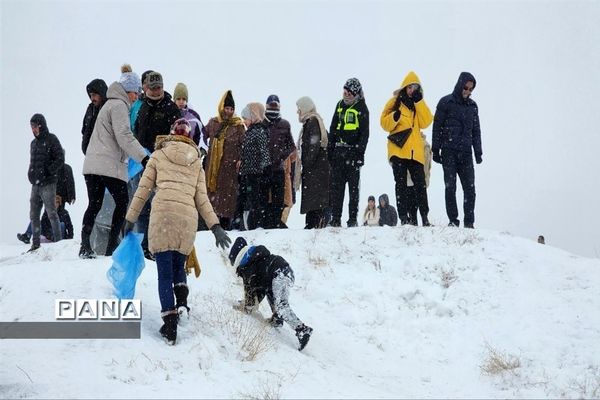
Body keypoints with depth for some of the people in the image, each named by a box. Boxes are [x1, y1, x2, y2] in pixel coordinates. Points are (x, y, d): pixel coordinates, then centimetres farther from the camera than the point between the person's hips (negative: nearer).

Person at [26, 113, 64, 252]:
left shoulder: (51, 139, -4)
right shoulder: (34, 143, 17)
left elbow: (60, 159, -9)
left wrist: (47, 172, -15)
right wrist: (31, 174, 8)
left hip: (48, 183, -7)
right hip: (35, 184, 7)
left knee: (51, 213, -8)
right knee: (34, 215, 7)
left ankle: (58, 242, -5)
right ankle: (35, 244, 13)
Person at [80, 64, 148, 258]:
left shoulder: (110, 104, 24)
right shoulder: (119, 105, -7)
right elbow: (124, 137, -16)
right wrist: (143, 157, -18)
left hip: (91, 164, 9)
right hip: (110, 165, -9)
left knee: (94, 204, 5)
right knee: (122, 202, 2)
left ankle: (85, 244, -7)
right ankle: (112, 245, 0)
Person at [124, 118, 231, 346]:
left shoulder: (158, 156, 18)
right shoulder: (196, 162, 24)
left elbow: (143, 190, 15)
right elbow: (202, 198, 17)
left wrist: (130, 219, 22)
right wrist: (215, 226, 16)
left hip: (162, 212, -2)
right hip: (188, 216, 3)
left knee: (165, 272, -3)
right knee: (178, 265, 21)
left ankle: (170, 325, -12)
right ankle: (181, 302, -5)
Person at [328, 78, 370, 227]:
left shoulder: (361, 108, -1)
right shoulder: (340, 105, 14)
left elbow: (364, 133, -4)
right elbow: (333, 129, 18)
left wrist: (359, 153, -12)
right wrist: (330, 149, 11)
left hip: (353, 151, -5)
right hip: (338, 151, 5)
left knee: (353, 186, -2)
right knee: (336, 186, 2)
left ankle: (353, 218, 0)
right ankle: (335, 218, 4)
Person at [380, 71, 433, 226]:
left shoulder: (420, 104, 14)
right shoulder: (395, 102, 6)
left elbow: (426, 122, -3)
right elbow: (385, 123, 2)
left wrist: (419, 102, -8)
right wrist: (394, 117, -19)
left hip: (415, 151, 2)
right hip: (398, 149, -2)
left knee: (420, 184, -2)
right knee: (401, 184, -1)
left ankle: (425, 216, 1)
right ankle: (403, 216, 0)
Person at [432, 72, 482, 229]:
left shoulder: (472, 105, 14)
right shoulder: (446, 102, 2)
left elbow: (476, 130, 18)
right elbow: (437, 127, 2)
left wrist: (478, 152, 11)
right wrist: (436, 150, -3)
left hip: (466, 152, 3)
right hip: (449, 152, -3)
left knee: (470, 189, -4)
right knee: (450, 188, -5)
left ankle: (469, 222, -1)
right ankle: (453, 220, 0)